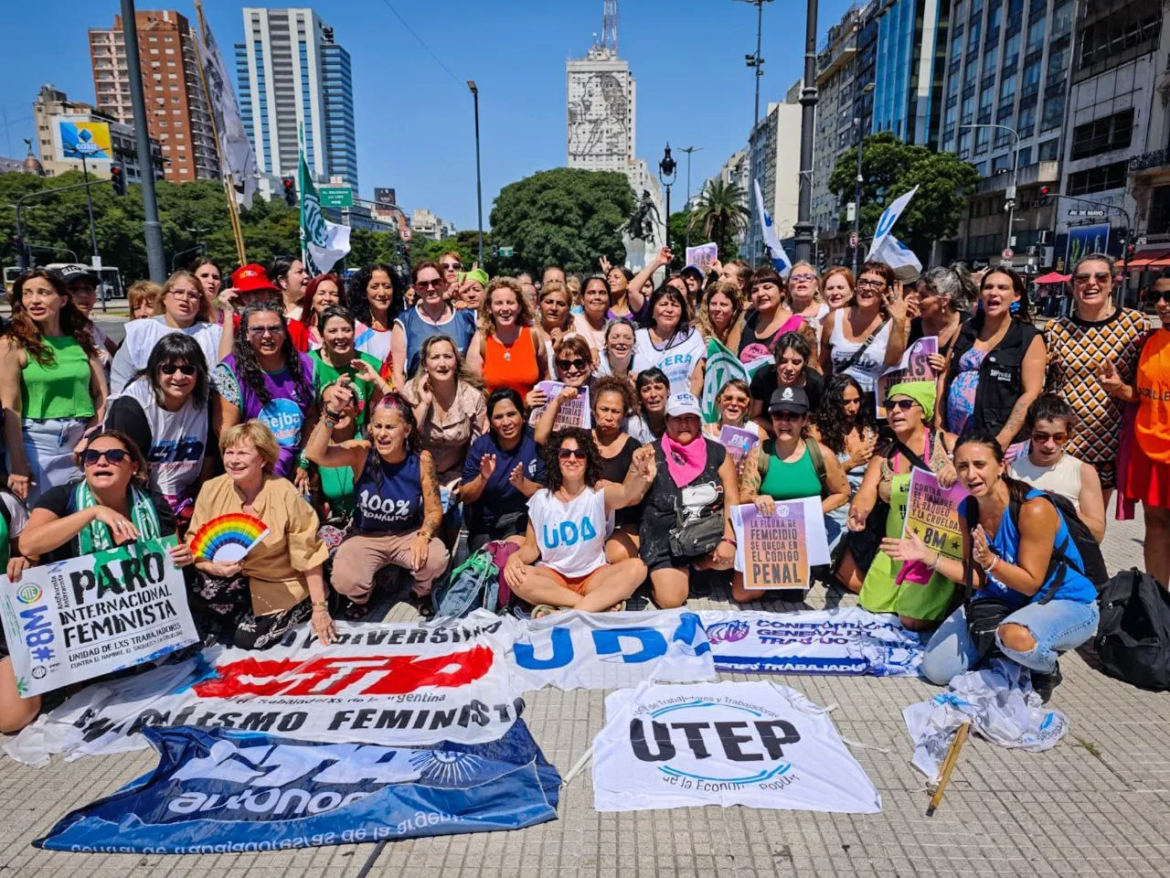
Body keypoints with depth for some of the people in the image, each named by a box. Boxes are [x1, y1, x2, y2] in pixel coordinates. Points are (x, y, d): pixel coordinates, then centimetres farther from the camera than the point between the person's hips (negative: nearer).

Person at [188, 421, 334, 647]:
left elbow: (308, 555, -15)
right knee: (194, 591, -25)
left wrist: (319, 608, -14)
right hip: (234, 580, 3)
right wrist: (213, 567, -27)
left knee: (250, 639, -18)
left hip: (280, 585, -2)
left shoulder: (284, 494, -18)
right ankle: (236, 620, 5)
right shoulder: (211, 490, -9)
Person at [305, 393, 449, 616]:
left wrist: (423, 536, -28)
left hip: (409, 535, 0)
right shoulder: (361, 452, -17)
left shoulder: (421, 460, -15)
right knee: (345, 581, -27)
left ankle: (422, 595, 10)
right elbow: (315, 454, -34)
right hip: (364, 536, 0)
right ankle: (360, 600, 15)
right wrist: (331, 413, -47)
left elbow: (434, 511, -8)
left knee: (436, 560, -29)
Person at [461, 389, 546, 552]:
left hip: (522, 519, -2)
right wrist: (482, 478, -21)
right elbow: (464, 497, -3)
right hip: (484, 525, 2)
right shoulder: (480, 445, -3)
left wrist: (522, 484, -27)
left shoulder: (535, 442, -9)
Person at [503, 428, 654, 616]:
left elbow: (627, 493, -28)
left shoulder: (600, 492, -4)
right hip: (553, 577, 1)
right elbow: (531, 547, 6)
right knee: (514, 576, -30)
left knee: (636, 567, -28)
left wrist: (639, 475, -53)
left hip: (594, 576, -1)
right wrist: (515, 557, -20)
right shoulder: (541, 499, 2)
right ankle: (602, 603, -26)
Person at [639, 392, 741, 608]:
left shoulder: (717, 452, 1)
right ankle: (660, 573, 20)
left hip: (711, 535, 2)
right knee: (670, 601, -16)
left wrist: (729, 540, -19)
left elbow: (732, 499, -6)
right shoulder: (653, 453, -4)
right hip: (667, 541, -2)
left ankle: (699, 564, 7)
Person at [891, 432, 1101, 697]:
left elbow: (1030, 584, -21)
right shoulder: (967, 510, -6)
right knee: (936, 670, -1)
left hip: (1067, 603, -6)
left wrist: (990, 561, -37)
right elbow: (978, 578, -2)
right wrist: (927, 555, -11)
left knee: (1016, 637, -42)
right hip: (1002, 601, 6)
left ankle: (1046, 671, -5)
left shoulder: (1034, 509, -26)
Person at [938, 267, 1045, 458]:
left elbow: (1031, 394, -8)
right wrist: (938, 425, 3)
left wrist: (1003, 440, -17)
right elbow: (945, 377, 12)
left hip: (996, 439, -4)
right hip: (954, 436, 4)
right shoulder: (965, 330, 10)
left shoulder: (1029, 338, -2)